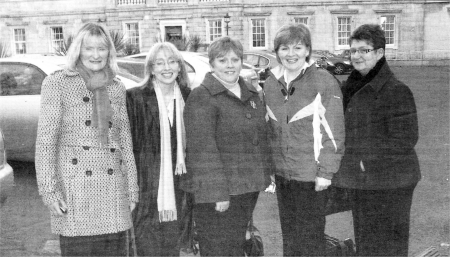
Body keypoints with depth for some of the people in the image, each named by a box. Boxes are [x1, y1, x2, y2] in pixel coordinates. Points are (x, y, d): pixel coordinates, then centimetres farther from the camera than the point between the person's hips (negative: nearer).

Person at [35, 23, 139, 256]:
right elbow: (45, 139, -5)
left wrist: (132, 189, 11)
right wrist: (49, 189, -12)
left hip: (113, 189, 4)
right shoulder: (57, 83, -1)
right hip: (75, 187, -4)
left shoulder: (116, 88, 12)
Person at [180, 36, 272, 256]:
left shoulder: (251, 94, 13)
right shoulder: (201, 97, -13)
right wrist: (217, 193, -23)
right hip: (217, 191, -7)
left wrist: (265, 175, 16)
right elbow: (203, 149, -19)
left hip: (248, 188, 7)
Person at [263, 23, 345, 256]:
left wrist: (326, 173, -12)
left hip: (312, 175, -5)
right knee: (289, 235, 16)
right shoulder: (271, 83, 7)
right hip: (282, 174, 5)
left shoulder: (324, 82, -9)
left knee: (311, 237, 3)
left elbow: (334, 131, -9)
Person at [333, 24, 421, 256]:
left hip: (389, 185, -8)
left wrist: (368, 160, -16)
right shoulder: (351, 88, 11)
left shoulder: (396, 91, -14)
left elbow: (405, 139, -17)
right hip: (362, 182, 8)